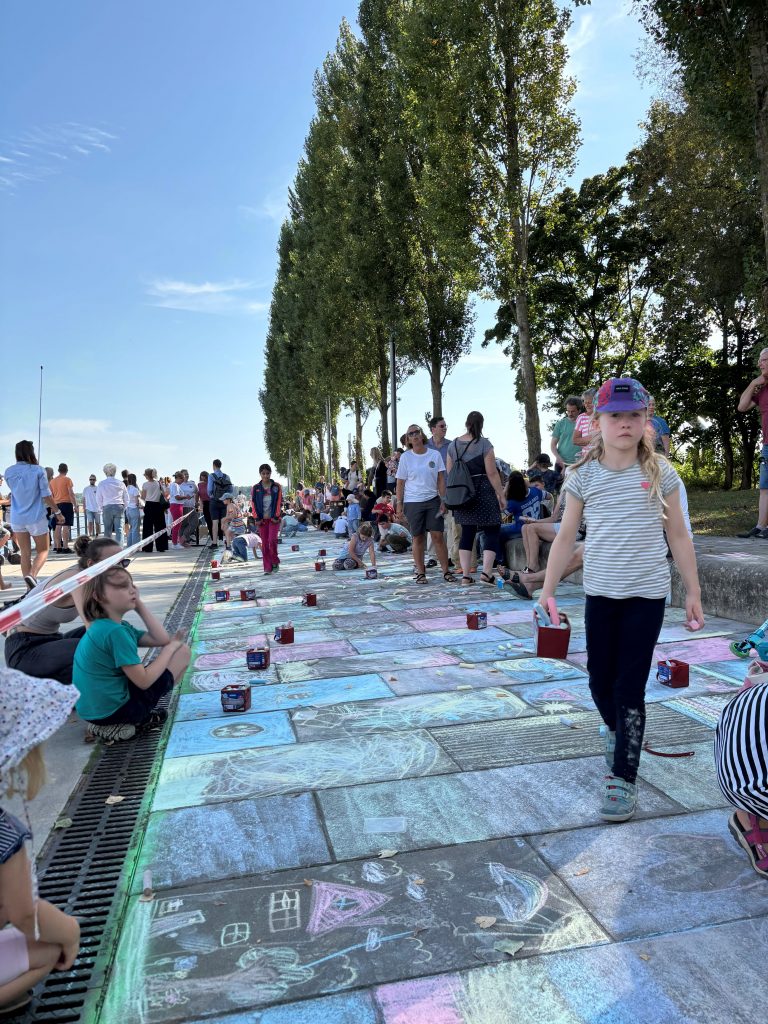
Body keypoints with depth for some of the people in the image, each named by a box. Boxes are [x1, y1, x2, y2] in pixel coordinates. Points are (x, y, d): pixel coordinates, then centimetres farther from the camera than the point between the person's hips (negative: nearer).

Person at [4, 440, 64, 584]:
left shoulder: (9, 472, 2)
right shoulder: (38, 471, -10)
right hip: (36, 518, -4)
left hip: (17, 519, 4)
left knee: (25, 553, 11)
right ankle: (32, 575, -18)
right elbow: (46, 496, -7)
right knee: (43, 551, 9)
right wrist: (58, 512, 3)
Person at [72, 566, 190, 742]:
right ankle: (137, 720, 2)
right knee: (182, 651, 0)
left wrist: (139, 604, 3)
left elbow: (162, 639, 5)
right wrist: (171, 647, -9)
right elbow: (144, 681, -21)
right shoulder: (115, 632, -22)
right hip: (113, 711, -9)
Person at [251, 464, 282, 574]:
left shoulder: (277, 487, 1)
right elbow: (253, 503, 3)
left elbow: (280, 502, -1)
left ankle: (275, 562, 7)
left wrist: (276, 516, -8)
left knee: (272, 540, -14)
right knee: (264, 543, 3)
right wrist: (257, 518, -4)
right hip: (262, 519, 2)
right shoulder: (256, 488, 3)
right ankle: (268, 567, 9)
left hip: (274, 518, -2)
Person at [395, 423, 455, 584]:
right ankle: (420, 572, 14)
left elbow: (441, 479, 6)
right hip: (413, 503, -1)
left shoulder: (435, 454, 3)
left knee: (438, 536, -2)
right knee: (418, 538, 5)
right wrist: (399, 504, -2)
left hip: (433, 500, 1)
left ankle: (446, 571, 6)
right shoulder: (405, 457, 0)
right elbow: (400, 483, 2)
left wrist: (443, 500, 0)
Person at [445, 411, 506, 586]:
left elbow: (449, 473, 9)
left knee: (467, 533, 9)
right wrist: (501, 495, -4)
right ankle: (486, 572, -8)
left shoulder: (453, 445, 6)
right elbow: (492, 473, -11)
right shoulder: (484, 444, -8)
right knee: (492, 532, 3)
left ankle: (466, 575, 7)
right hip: (483, 493, -5)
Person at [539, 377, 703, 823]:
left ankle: (625, 778, 12)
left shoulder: (660, 472, -3)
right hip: (600, 592, 2)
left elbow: (678, 535, 3)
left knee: (630, 686, -2)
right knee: (600, 679, 11)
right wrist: (548, 591, -2)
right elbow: (566, 537, 2)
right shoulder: (584, 476, -2)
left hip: (647, 593, -2)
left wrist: (693, 591, 3)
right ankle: (617, 730, 43)